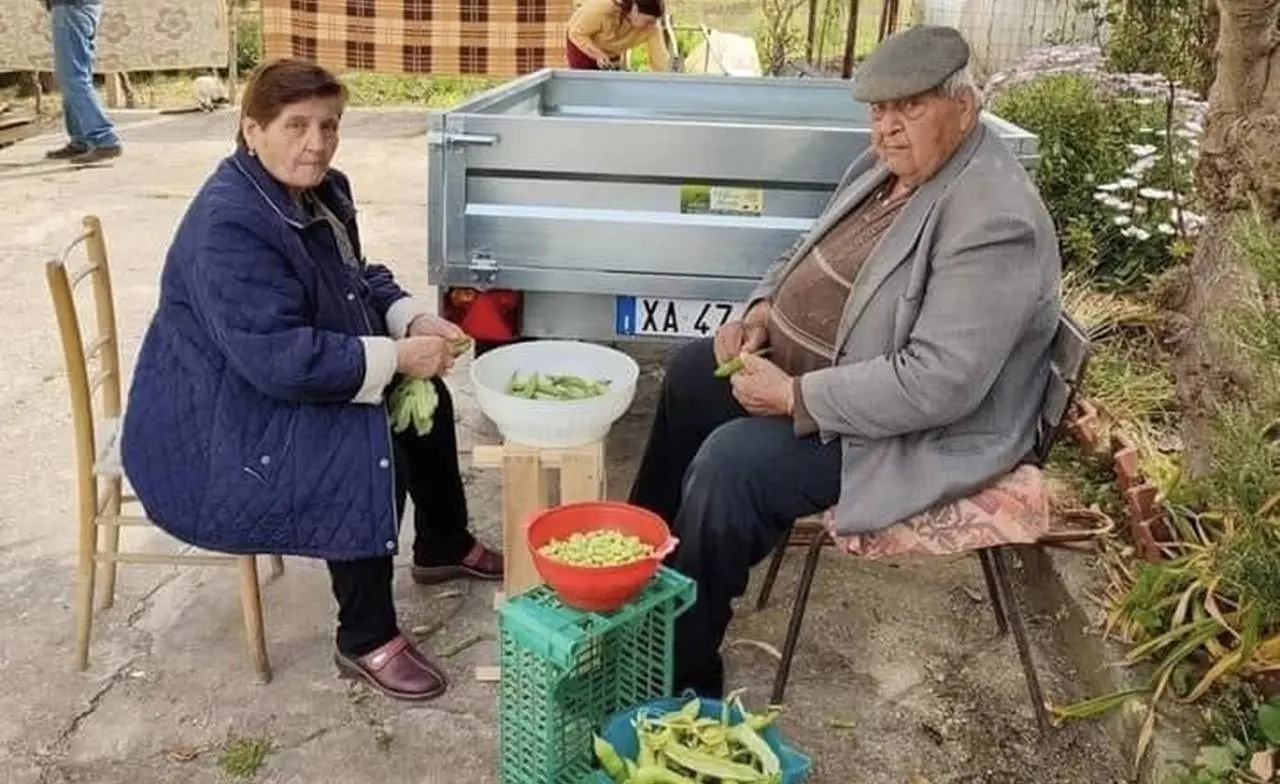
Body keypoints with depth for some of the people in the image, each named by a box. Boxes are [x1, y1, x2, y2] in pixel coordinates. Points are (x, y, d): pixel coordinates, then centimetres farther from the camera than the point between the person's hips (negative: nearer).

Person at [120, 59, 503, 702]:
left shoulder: (320, 192, 2)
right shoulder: (228, 227, -28)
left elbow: (359, 279, 15)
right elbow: (279, 359, -34)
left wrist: (414, 319, -6)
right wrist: (396, 356, -28)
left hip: (284, 387, 10)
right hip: (217, 424, -10)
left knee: (426, 396, 10)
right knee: (371, 447, -29)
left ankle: (443, 548, 30)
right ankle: (365, 639, -12)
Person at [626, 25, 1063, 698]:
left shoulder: (995, 221, -28)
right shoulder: (889, 163, 2)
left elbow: (937, 384, -33)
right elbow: (817, 253, 16)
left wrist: (795, 398, -28)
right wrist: (764, 308, -3)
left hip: (913, 431, -10)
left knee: (732, 461, -26)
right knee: (690, 374, 15)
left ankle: (682, 674, -4)